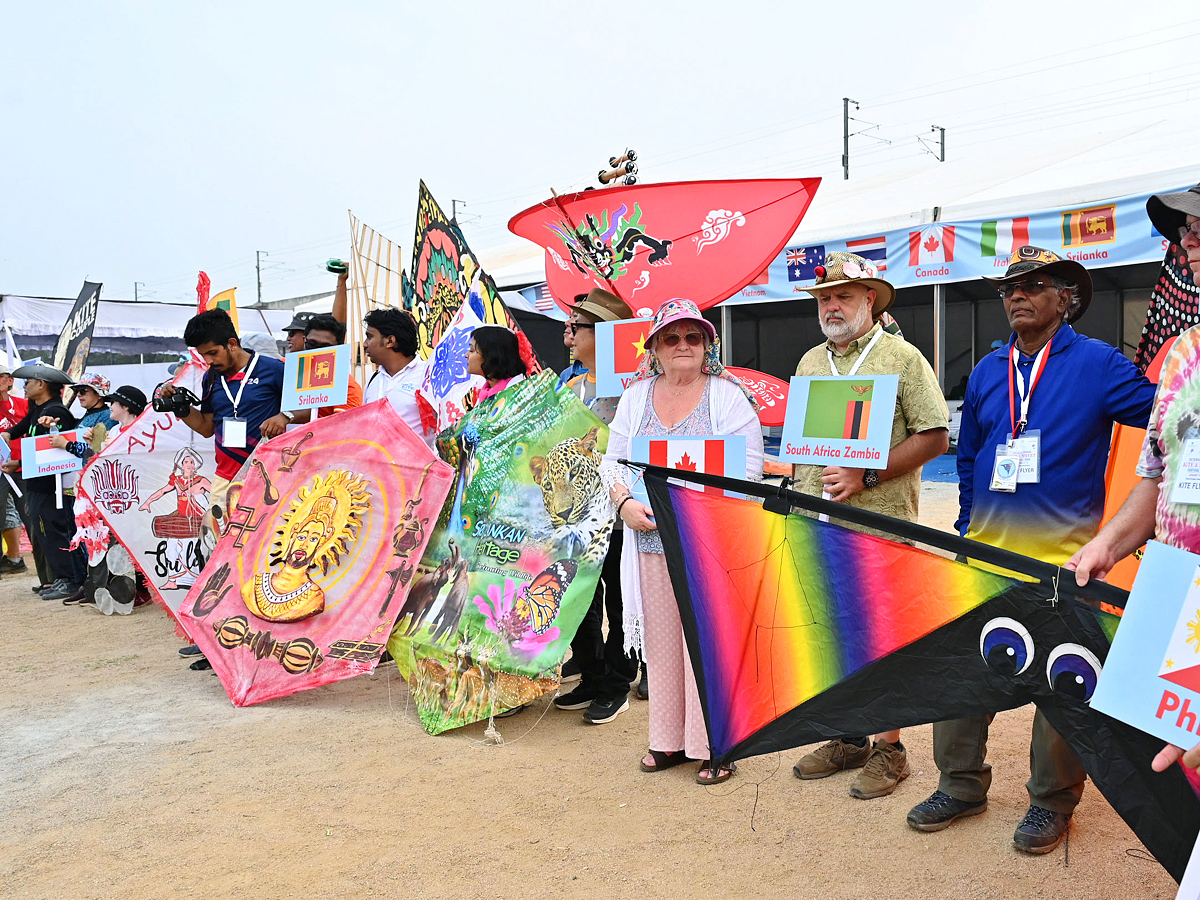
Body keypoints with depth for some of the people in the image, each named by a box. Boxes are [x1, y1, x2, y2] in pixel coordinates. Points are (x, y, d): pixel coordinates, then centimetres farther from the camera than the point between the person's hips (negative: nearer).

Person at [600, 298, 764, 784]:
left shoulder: (728, 395, 0)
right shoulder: (635, 397, 13)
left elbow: (748, 467, -6)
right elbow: (613, 460, 13)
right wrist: (624, 502, -6)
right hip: (650, 541, 4)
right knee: (661, 641, 10)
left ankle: (716, 745, 11)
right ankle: (668, 739, 23)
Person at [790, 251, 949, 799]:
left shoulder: (902, 358, -3)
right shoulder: (810, 363, 15)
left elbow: (934, 437, -9)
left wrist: (866, 476, -16)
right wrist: (800, 491, 9)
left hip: (878, 527, -6)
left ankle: (888, 748, 15)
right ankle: (848, 737, 27)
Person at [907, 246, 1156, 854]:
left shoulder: (1098, 364, -1)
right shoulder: (987, 372, 13)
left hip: (1063, 557, -4)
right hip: (986, 552, 4)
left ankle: (1052, 800, 22)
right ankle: (961, 784, 23)